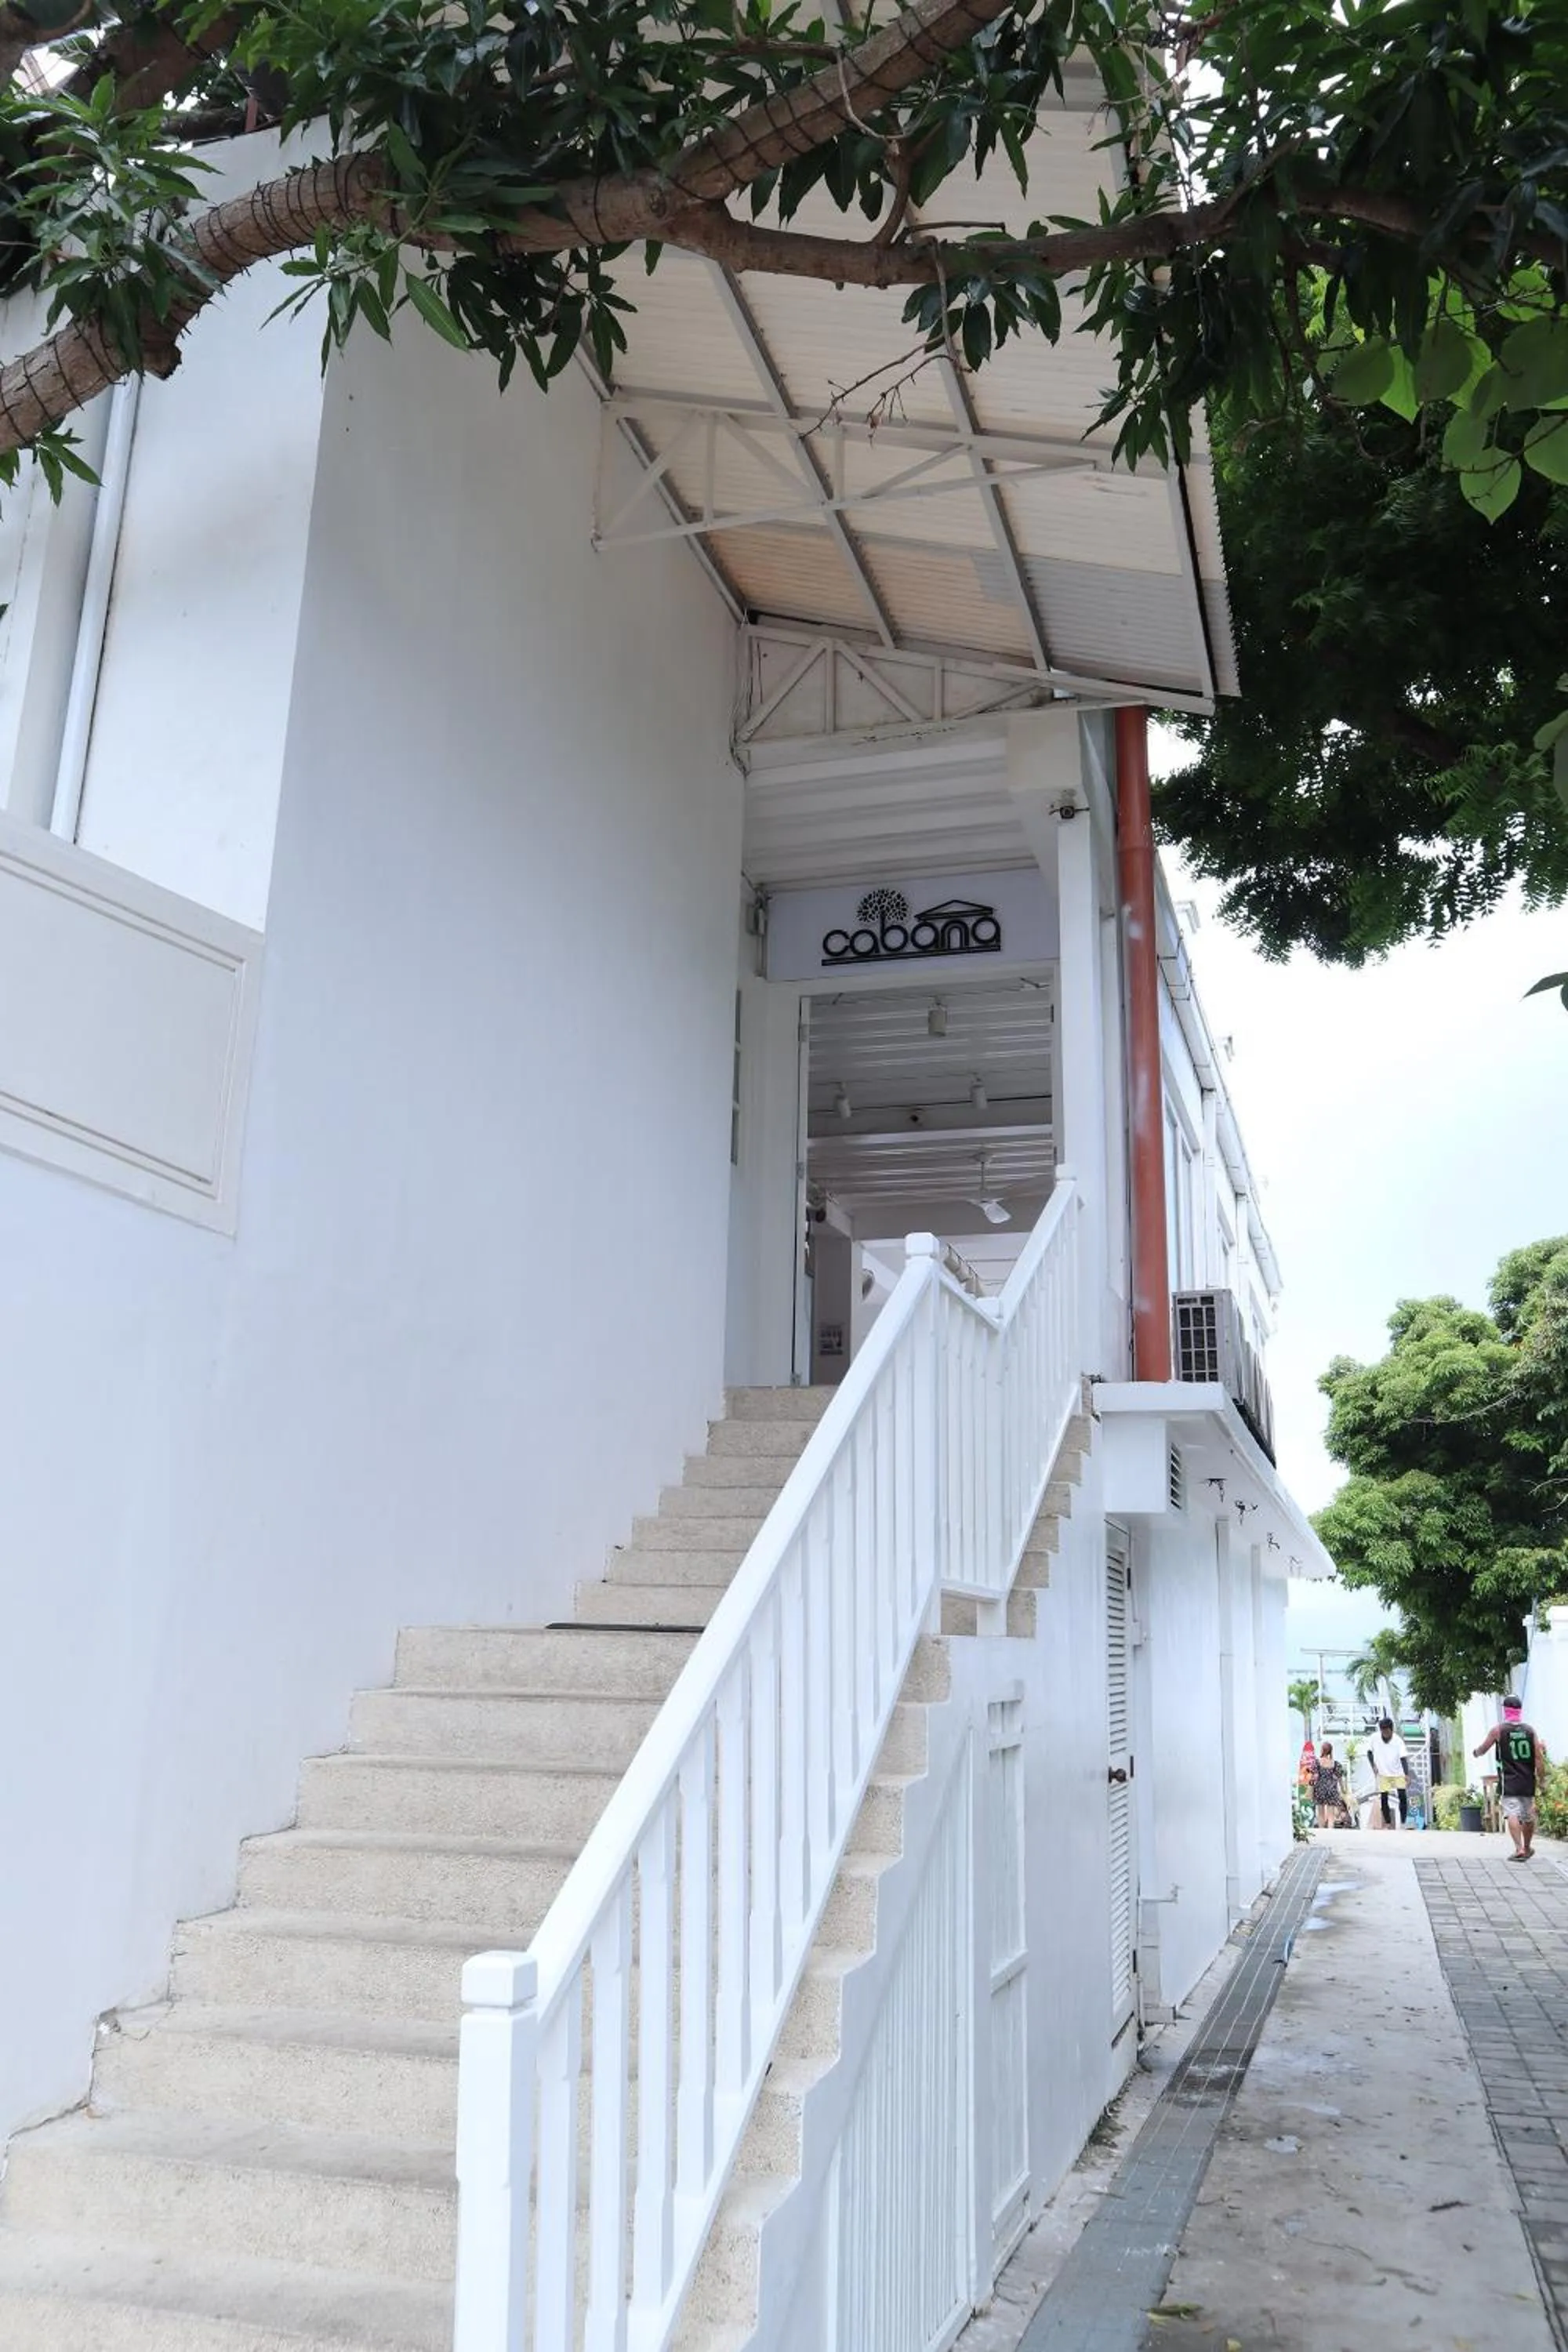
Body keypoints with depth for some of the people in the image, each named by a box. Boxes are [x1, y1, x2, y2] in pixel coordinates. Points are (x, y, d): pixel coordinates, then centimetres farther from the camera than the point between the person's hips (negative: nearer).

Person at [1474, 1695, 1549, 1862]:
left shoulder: (1498, 1730, -4)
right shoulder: (1531, 1730, 2)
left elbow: (1482, 1750, 9)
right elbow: (1539, 1758, -2)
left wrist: (1475, 1752, 31)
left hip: (1508, 1781, -4)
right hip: (1528, 1781, 4)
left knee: (1512, 1814, -8)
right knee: (1528, 1815, 17)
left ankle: (1519, 1849, -21)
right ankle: (1527, 1848, 31)